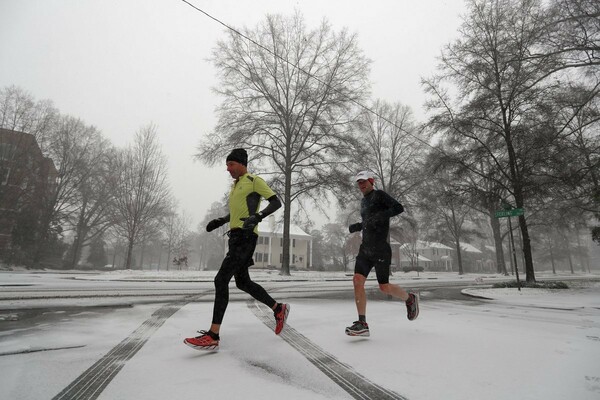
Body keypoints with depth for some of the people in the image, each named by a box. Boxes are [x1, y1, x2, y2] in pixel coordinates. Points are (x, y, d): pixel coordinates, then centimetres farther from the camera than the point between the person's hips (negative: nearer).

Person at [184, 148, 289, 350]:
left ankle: (213, 336, -11)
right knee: (243, 282, 14)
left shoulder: (254, 181, -3)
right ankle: (279, 309, 27)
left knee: (221, 279, -15)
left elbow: (276, 202, -9)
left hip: (245, 237, -10)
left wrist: (258, 216, -26)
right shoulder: (235, 186, 22)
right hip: (235, 236, 10)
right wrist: (220, 220, 16)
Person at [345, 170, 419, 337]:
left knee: (384, 287, 1)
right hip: (365, 248, 7)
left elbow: (399, 208, -16)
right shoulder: (363, 201, 20)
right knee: (357, 281, -8)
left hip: (380, 248, -7)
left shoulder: (379, 195, -3)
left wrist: (380, 216, -26)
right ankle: (362, 324, -2)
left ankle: (410, 299, 30)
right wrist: (357, 226, 13)